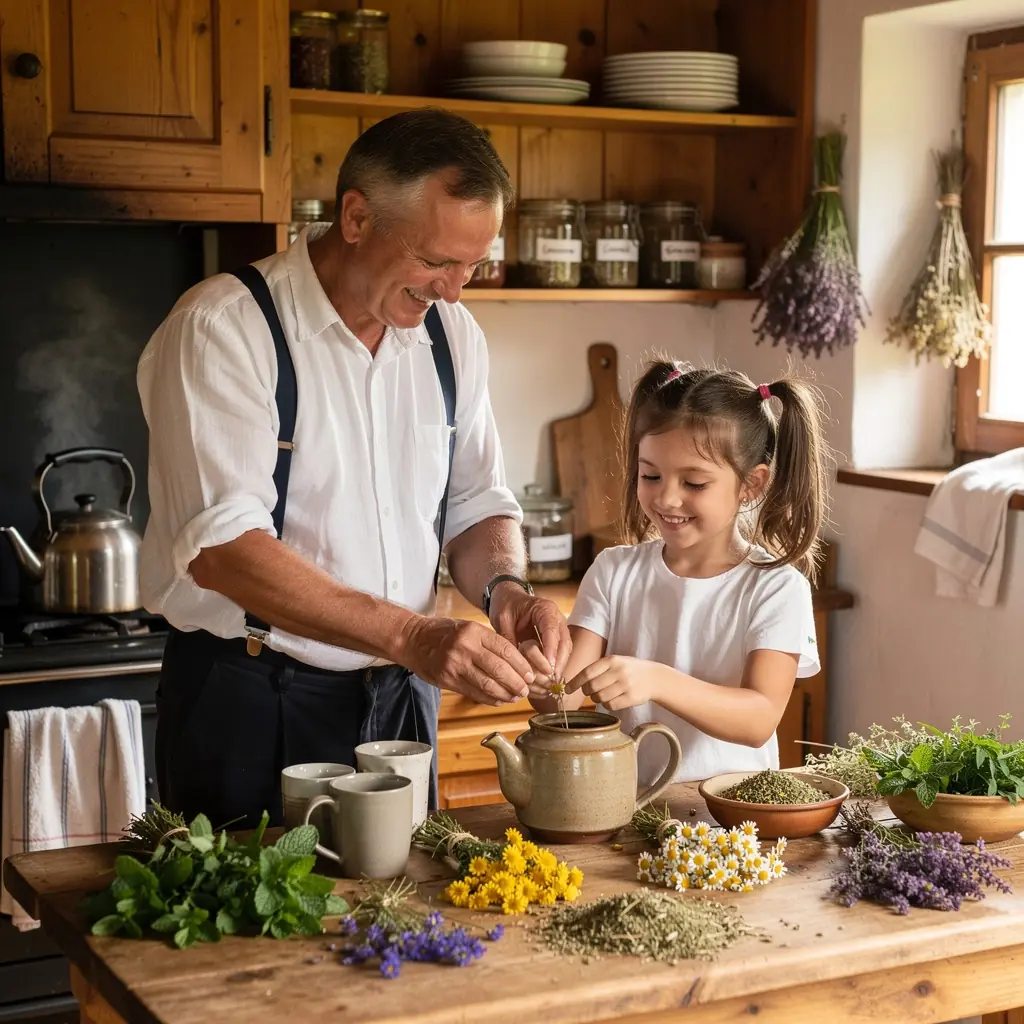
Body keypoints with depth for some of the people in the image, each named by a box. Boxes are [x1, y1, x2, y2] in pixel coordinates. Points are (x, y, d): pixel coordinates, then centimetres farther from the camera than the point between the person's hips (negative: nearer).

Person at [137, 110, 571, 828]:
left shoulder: (450, 334, 4)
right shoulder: (223, 328, -16)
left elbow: (478, 505, 12)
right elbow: (223, 546, -25)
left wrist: (505, 586, -10)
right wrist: (410, 635, -32)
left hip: (401, 698, 6)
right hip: (251, 708, -6)